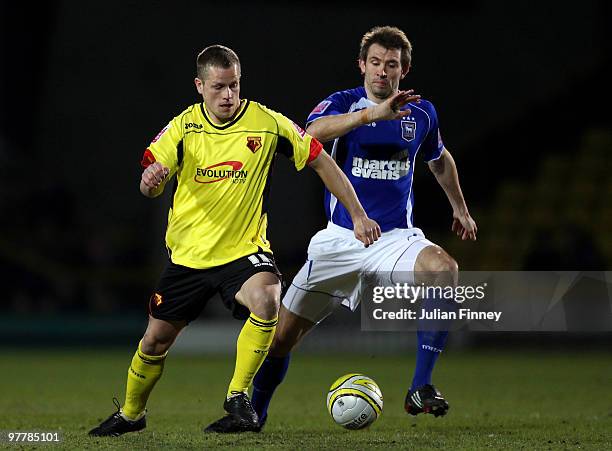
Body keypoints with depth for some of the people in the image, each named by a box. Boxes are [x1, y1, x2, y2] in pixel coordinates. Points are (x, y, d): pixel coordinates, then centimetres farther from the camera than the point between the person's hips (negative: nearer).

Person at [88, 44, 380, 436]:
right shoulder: (184, 127, -5)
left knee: (266, 300, -34)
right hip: (188, 253, 2)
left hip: (244, 250, -2)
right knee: (155, 339, 9)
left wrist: (358, 216, -4)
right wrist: (150, 179, -35)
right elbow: (149, 187, -9)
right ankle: (130, 414, 38)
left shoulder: (267, 123, -9)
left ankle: (238, 397, -16)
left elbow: (321, 161, -1)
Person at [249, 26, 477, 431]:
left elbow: (440, 160, 27)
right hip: (341, 238, -1)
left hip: (396, 237, 1)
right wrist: (373, 113, -45)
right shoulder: (343, 103, -7)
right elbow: (313, 132, -33)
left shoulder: (421, 113, 4)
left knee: (444, 269, -32)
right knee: (284, 333, 3)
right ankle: (254, 413, 29)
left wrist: (460, 208, 31)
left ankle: (421, 388, -27)